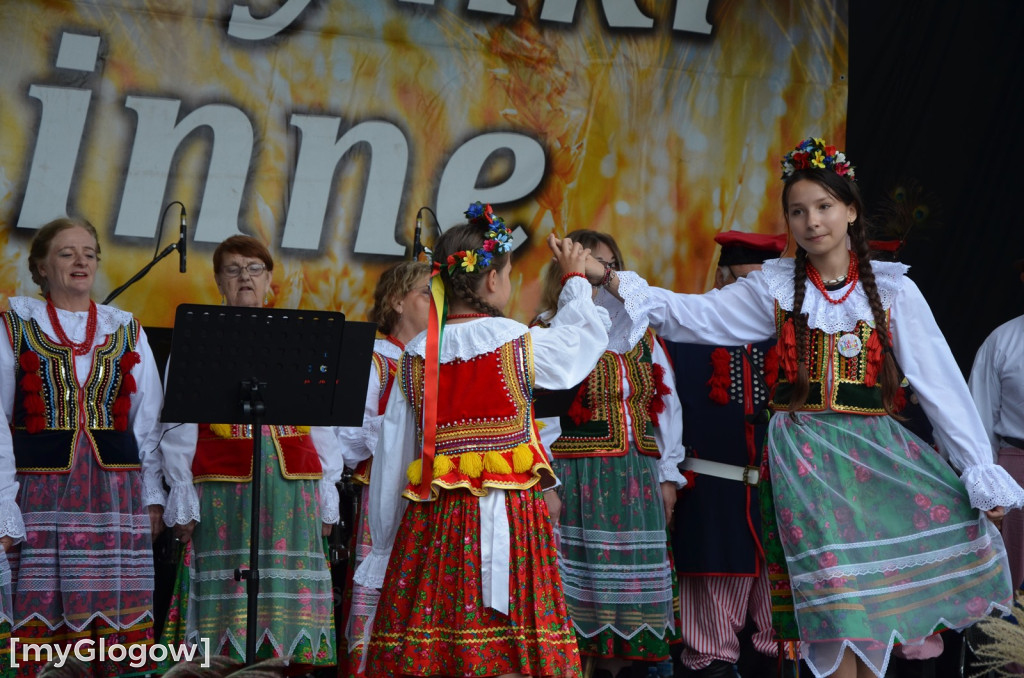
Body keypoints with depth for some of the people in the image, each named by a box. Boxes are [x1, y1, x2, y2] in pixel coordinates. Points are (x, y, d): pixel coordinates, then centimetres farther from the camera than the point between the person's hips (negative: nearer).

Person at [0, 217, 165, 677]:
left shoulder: (127, 332, 15)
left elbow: (148, 422, 14)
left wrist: (153, 496, 4)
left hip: (116, 496, 2)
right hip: (41, 496, -2)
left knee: (120, 634, -2)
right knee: (37, 628, -7)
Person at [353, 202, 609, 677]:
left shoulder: (416, 357, 4)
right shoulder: (519, 344, -4)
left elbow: (392, 457, 7)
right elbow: (583, 336, 17)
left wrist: (386, 543, 15)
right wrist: (576, 278, 34)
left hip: (433, 522, 3)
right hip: (509, 514, -3)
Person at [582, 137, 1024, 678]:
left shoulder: (892, 289, 3)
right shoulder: (775, 287, 6)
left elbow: (941, 383, 0)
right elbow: (689, 315, 0)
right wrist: (608, 279, -13)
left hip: (875, 454, 0)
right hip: (804, 459, 0)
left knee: (875, 604, -2)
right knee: (833, 601, -9)